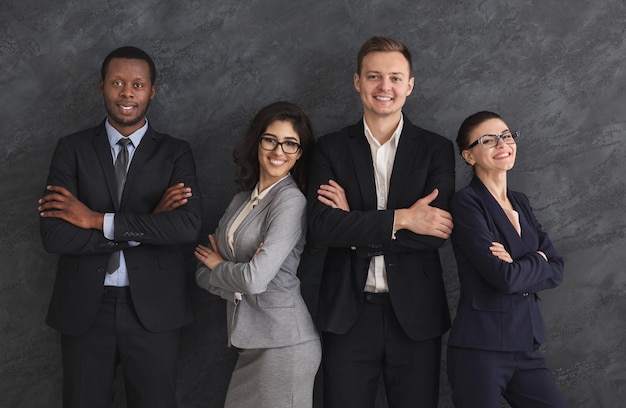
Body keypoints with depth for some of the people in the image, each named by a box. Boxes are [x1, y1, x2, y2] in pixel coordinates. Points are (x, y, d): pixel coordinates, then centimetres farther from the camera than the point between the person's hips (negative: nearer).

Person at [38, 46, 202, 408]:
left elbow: (188, 225, -16)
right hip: (85, 309, 1)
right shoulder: (73, 149, 2)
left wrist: (98, 220, -16)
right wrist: (148, 225, -15)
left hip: (152, 309, 0)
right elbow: (55, 235, -10)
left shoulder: (175, 153, 1)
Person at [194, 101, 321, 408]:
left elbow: (256, 279, -22)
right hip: (248, 341, 7)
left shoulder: (292, 201, -13)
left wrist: (218, 266, -2)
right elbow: (203, 272, 7)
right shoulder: (242, 199, 10)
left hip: (283, 344, -7)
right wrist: (236, 272, -14)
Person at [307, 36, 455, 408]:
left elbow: (437, 232, -10)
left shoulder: (436, 149, 2)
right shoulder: (331, 148, 4)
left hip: (415, 312, 0)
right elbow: (321, 226, -10)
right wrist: (401, 218, -15)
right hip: (348, 312, 0)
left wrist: (354, 226, -12)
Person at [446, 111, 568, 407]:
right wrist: (538, 261, -2)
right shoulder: (466, 203, -10)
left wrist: (518, 267, -12)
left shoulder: (521, 203, 13)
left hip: (527, 344, 7)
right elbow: (504, 277, -20)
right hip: (480, 348, -7)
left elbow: (556, 271, 5)